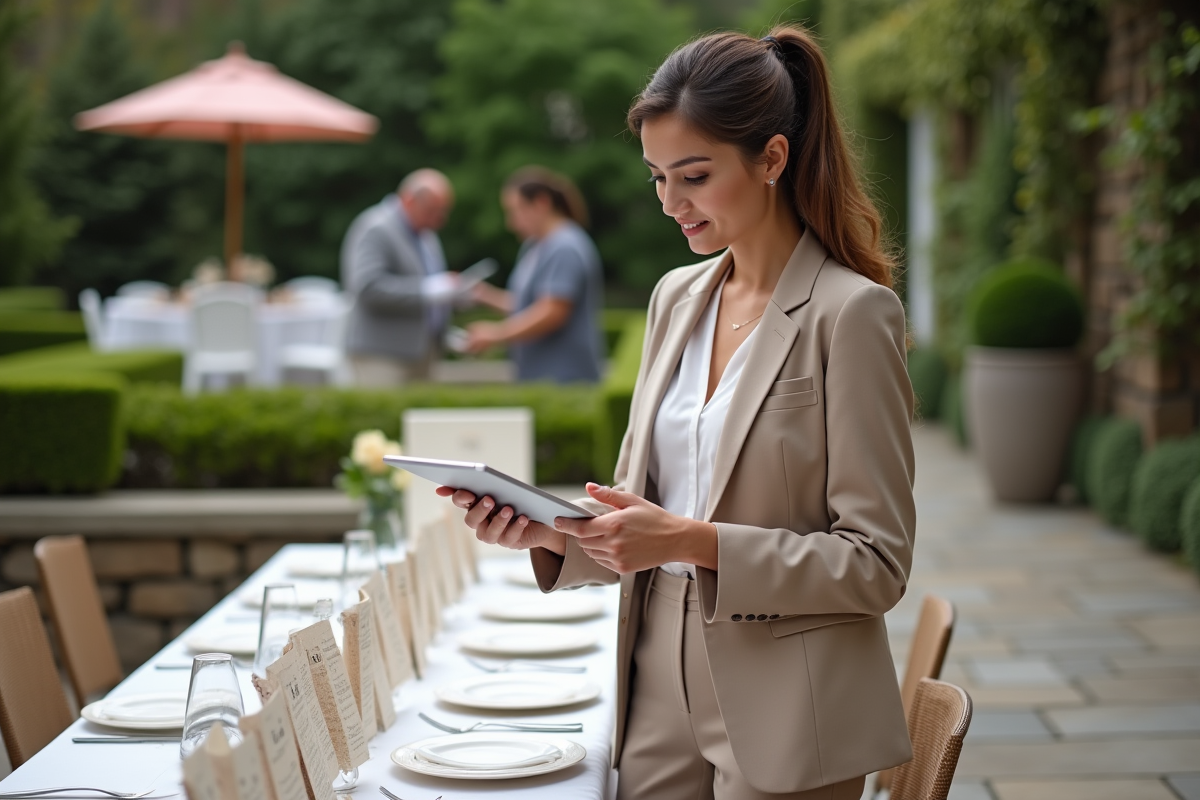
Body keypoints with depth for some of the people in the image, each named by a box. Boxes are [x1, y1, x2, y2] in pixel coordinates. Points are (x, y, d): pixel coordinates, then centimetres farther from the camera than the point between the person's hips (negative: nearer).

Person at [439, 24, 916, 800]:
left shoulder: (852, 313, -13)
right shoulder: (677, 297, 7)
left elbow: (876, 562, -14)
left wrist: (696, 541, -23)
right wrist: (553, 532, -7)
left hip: (785, 725, -6)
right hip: (663, 698, 6)